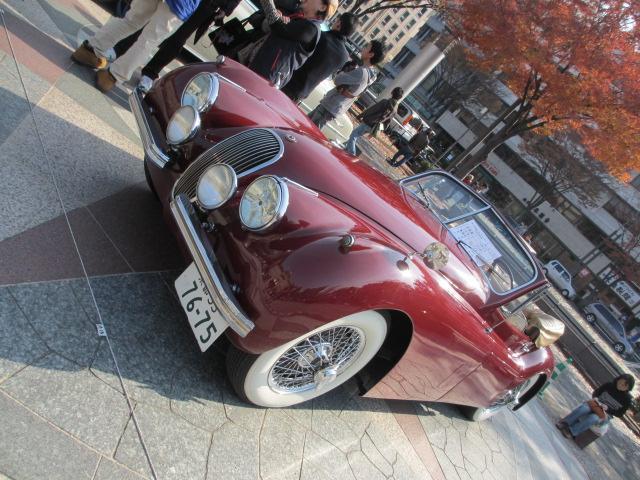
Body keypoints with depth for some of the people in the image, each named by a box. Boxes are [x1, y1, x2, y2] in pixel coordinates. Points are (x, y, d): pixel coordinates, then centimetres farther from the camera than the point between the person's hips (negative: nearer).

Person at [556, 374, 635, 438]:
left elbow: (620, 414, -5)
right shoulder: (610, 385, -1)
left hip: (606, 415, -3)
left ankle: (571, 431, -36)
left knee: (593, 418, -36)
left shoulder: (626, 398, -8)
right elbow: (596, 392, 9)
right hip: (597, 405, 3)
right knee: (583, 407, -32)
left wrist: (607, 408, -19)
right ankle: (564, 423, -34)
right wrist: (595, 398, -12)